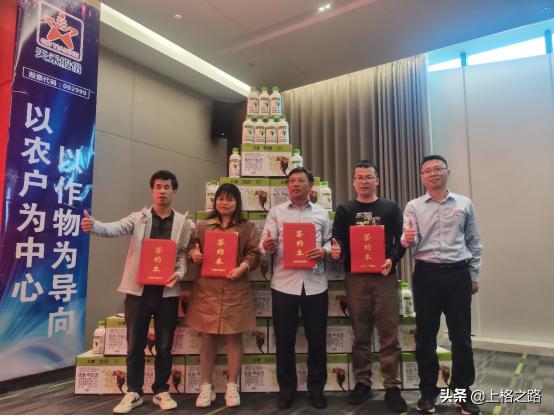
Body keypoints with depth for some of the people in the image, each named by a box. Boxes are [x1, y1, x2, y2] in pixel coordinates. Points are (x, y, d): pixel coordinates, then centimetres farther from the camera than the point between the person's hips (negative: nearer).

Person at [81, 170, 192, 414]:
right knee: (135, 344, 9)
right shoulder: (138, 218, 3)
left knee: (164, 345, 9)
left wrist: (179, 273, -14)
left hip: (167, 291, 0)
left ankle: (161, 391, 25)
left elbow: (184, 254, 5)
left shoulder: (183, 223, 4)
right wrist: (94, 226, -35)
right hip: (138, 289, 0)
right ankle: (133, 392, 24)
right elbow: (116, 228, -15)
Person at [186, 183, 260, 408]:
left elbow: (254, 254, 0)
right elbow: (191, 249, 15)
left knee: (234, 337, 6)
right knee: (208, 337, 8)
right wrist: (193, 254, -8)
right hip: (207, 288, 2)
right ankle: (206, 387, 21)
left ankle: (232, 387, 20)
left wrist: (242, 267, -17)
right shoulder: (203, 226, 12)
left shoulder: (247, 227, 6)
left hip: (236, 289, -1)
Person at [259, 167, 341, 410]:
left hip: (314, 284, 1)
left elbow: (330, 243, 11)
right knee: (284, 339, 7)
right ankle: (286, 388, 25)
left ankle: (316, 388, 27)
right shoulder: (276, 212, 7)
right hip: (284, 283, 0)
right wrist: (267, 246, -22)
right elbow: (265, 245, 0)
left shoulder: (322, 214, 10)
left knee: (317, 338, 9)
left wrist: (324, 251, -11)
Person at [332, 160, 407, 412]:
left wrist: (392, 259, -14)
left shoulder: (391, 208, 10)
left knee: (389, 334, 1)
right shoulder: (345, 210, 11)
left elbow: (401, 240, 4)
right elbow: (337, 239, 2)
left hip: (385, 276, 0)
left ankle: (392, 387, 11)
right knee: (360, 333, 8)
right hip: (355, 277, 1)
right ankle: (362, 383, 19)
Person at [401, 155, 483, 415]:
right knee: (426, 335, 7)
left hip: (458, 274, 1)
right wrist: (407, 240, -28)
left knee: (461, 336, 7)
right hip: (426, 275, 0)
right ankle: (428, 392, 22)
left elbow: (474, 242, 9)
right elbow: (410, 241, -6)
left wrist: (474, 275, 6)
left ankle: (462, 392, 24)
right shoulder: (413, 207, 4)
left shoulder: (465, 204, 7)